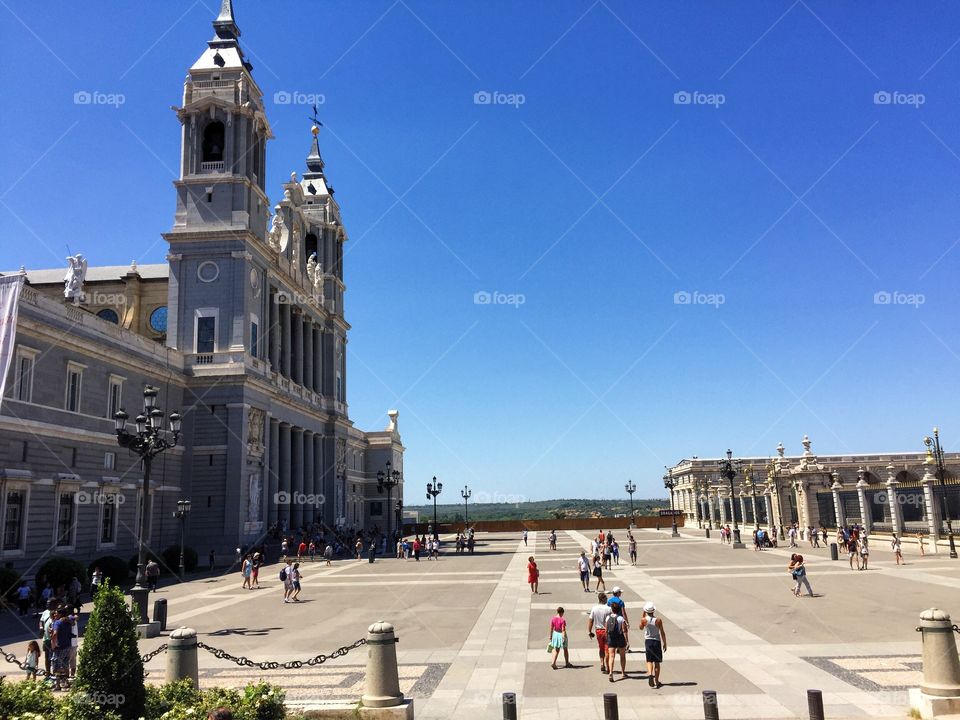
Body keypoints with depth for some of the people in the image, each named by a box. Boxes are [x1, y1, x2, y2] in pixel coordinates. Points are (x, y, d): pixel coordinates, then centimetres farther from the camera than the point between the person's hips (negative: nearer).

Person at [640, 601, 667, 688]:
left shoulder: (644, 620, -9)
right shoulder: (658, 620, -11)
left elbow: (641, 628, 12)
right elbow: (662, 633, -6)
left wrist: (644, 615, 10)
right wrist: (664, 644, 6)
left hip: (648, 641, 0)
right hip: (657, 642, 0)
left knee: (649, 661, 6)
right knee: (657, 662, 10)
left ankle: (650, 673, -22)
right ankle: (657, 681, 14)